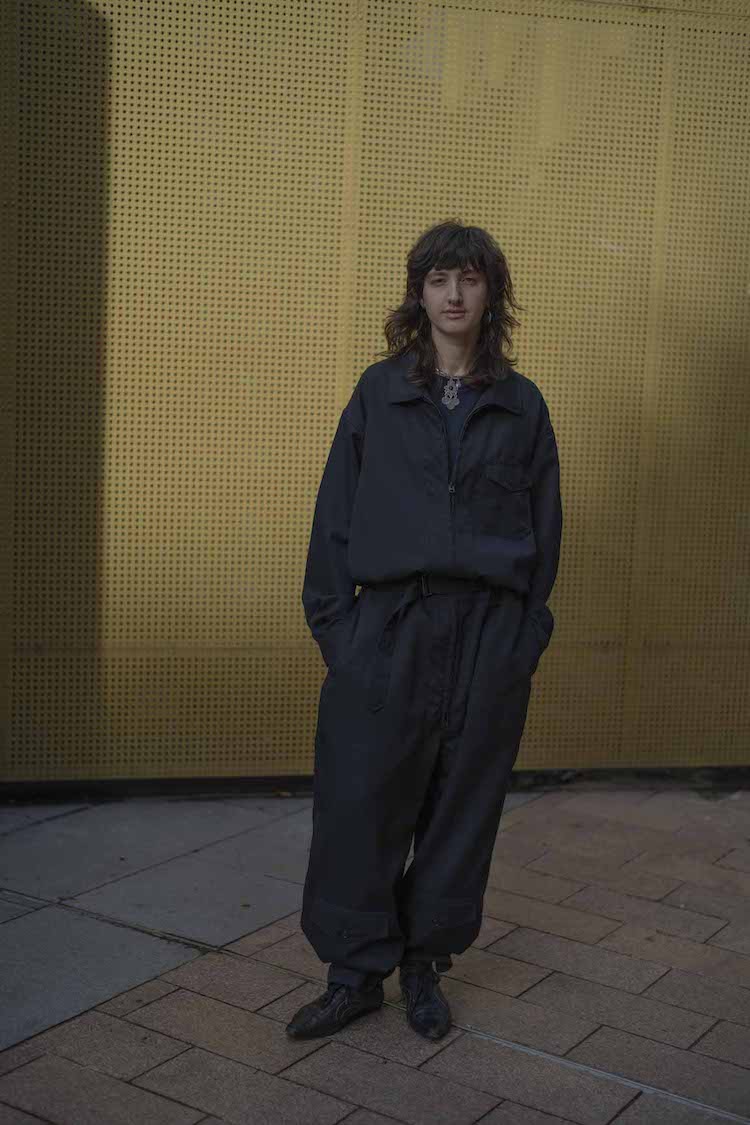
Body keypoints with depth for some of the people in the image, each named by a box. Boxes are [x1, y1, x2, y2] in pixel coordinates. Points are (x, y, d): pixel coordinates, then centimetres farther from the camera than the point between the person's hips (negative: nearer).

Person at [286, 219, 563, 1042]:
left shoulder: (521, 404, 8)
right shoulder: (379, 392, 6)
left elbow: (545, 526, 10)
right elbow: (335, 512, 5)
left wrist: (527, 633, 3)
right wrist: (333, 619, -2)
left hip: (489, 633, 1)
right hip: (388, 625, 0)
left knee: (463, 804, 7)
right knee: (359, 799, 0)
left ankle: (425, 964, 25)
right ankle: (356, 972, 17)